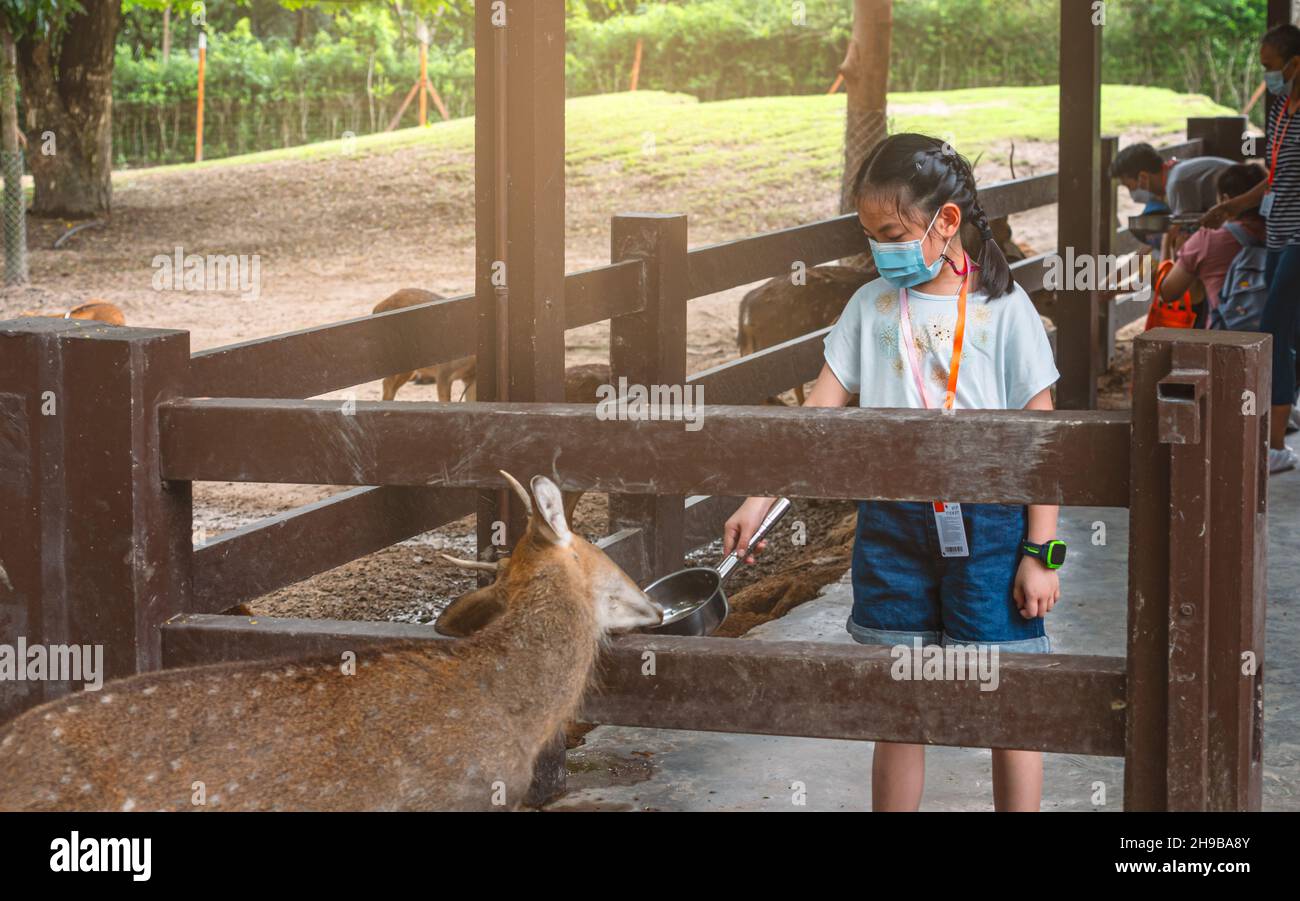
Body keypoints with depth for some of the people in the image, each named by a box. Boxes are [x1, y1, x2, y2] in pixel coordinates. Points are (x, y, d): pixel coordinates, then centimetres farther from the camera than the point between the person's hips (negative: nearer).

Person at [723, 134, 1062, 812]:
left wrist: (1040, 553, -7)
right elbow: (819, 413, 6)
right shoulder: (871, 306, 5)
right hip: (893, 521, 3)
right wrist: (759, 501, -2)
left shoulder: (1002, 310, -5)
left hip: (986, 523, -3)